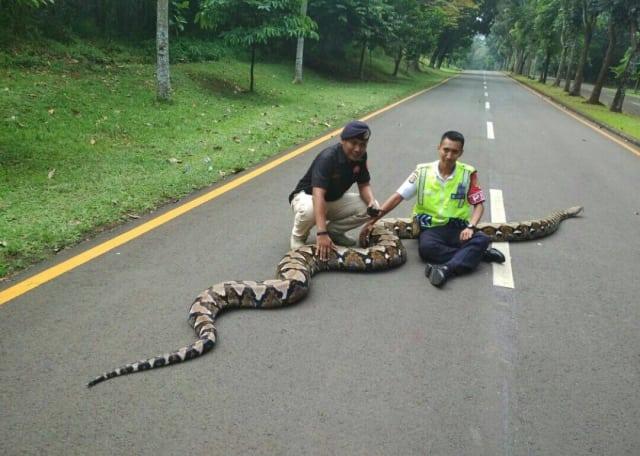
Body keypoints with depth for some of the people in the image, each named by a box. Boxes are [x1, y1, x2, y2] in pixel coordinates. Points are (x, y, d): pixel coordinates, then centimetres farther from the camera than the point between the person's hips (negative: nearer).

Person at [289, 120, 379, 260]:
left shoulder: (360, 156, -12)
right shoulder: (328, 158, -33)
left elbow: (364, 184, -2)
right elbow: (318, 194, -44)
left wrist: (371, 202, -27)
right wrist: (321, 232, -54)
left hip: (335, 199, 6)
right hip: (307, 196, -6)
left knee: (370, 208, -13)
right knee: (309, 210, -41)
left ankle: (333, 230, 7)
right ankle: (298, 236, -6)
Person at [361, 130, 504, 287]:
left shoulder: (468, 173, -1)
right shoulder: (423, 171, -1)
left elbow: (478, 204, 3)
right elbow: (397, 197, -1)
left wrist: (470, 227, -17)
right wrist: (373, 220, -6)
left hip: (457, 228, 1)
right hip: (431, 228, -1)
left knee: (482, 239, -29)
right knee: (426, 248, -35)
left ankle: (447, 269, -41)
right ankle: (474, 254, -20)